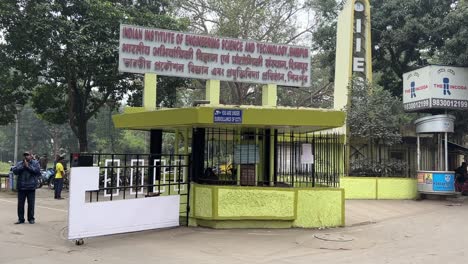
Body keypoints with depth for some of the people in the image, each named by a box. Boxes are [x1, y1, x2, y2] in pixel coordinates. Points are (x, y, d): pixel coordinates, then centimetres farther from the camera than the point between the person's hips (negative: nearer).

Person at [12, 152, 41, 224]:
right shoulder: (19, 163, 12)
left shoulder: (35, 163, 5)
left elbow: (37, 170, -12)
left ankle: (31, 218, 12)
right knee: (20, 204, 5)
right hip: (21, 187, 2)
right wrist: (23, 166, -11)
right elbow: (14, 170, -4)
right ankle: (21, 219, 13)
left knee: (31, 204, 1)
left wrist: (28, 166, -13)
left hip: (31, 187, -2)